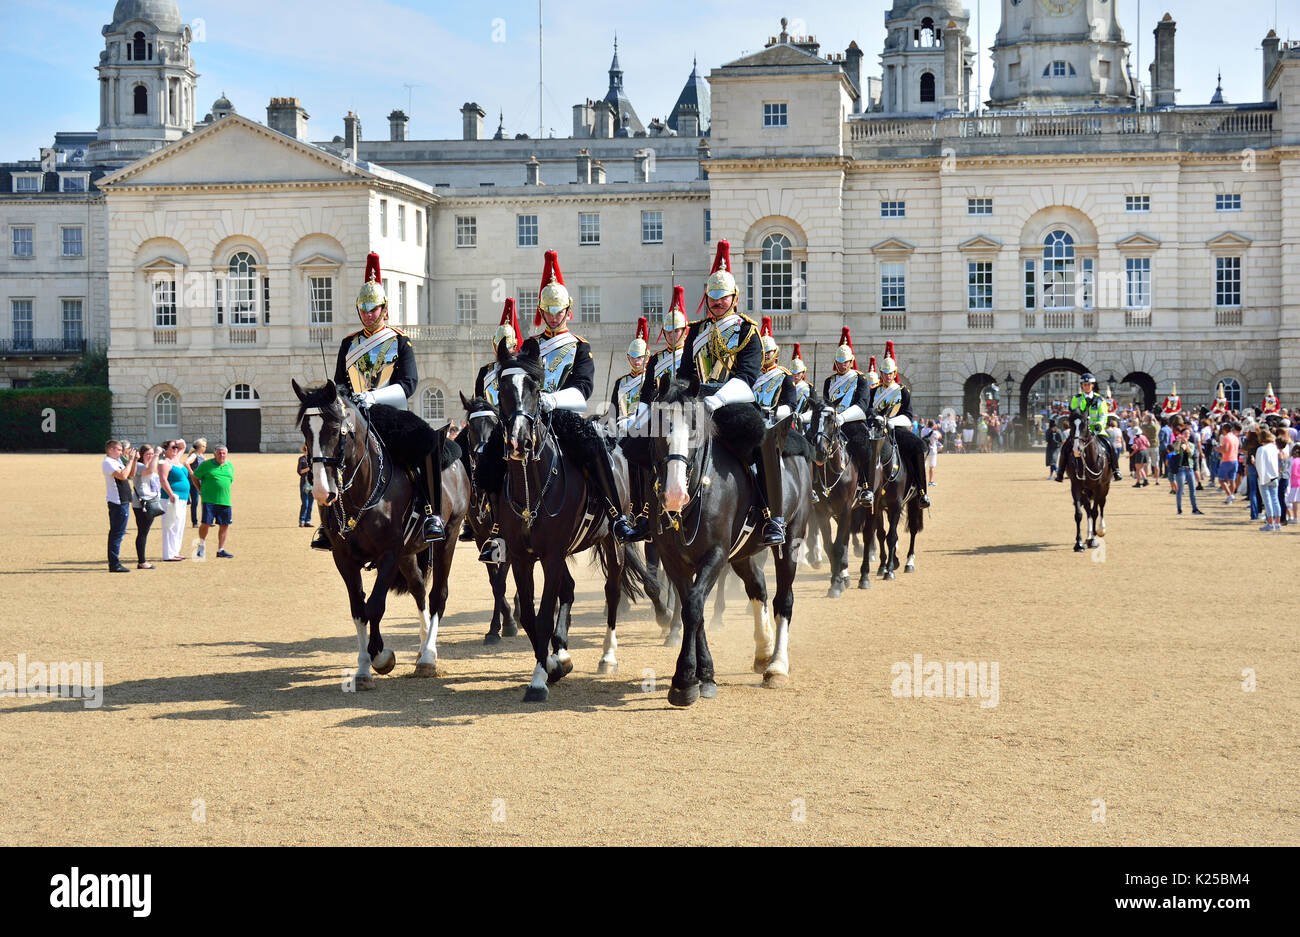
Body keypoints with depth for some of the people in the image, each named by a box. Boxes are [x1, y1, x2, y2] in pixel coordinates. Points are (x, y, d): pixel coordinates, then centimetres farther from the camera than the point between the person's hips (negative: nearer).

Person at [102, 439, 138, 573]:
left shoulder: (118, 461, 17)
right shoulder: (107, 463, -12)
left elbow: (131, 474, 22)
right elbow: (122, 476, -25)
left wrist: (135, 460, 9)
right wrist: (130, 460, -18)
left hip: (123, 501, 10)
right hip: (117, 502, -10)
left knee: (116, 532, 14)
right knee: (117, 533, -9)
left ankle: (114, 563, 20)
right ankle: (114, 564, -8)